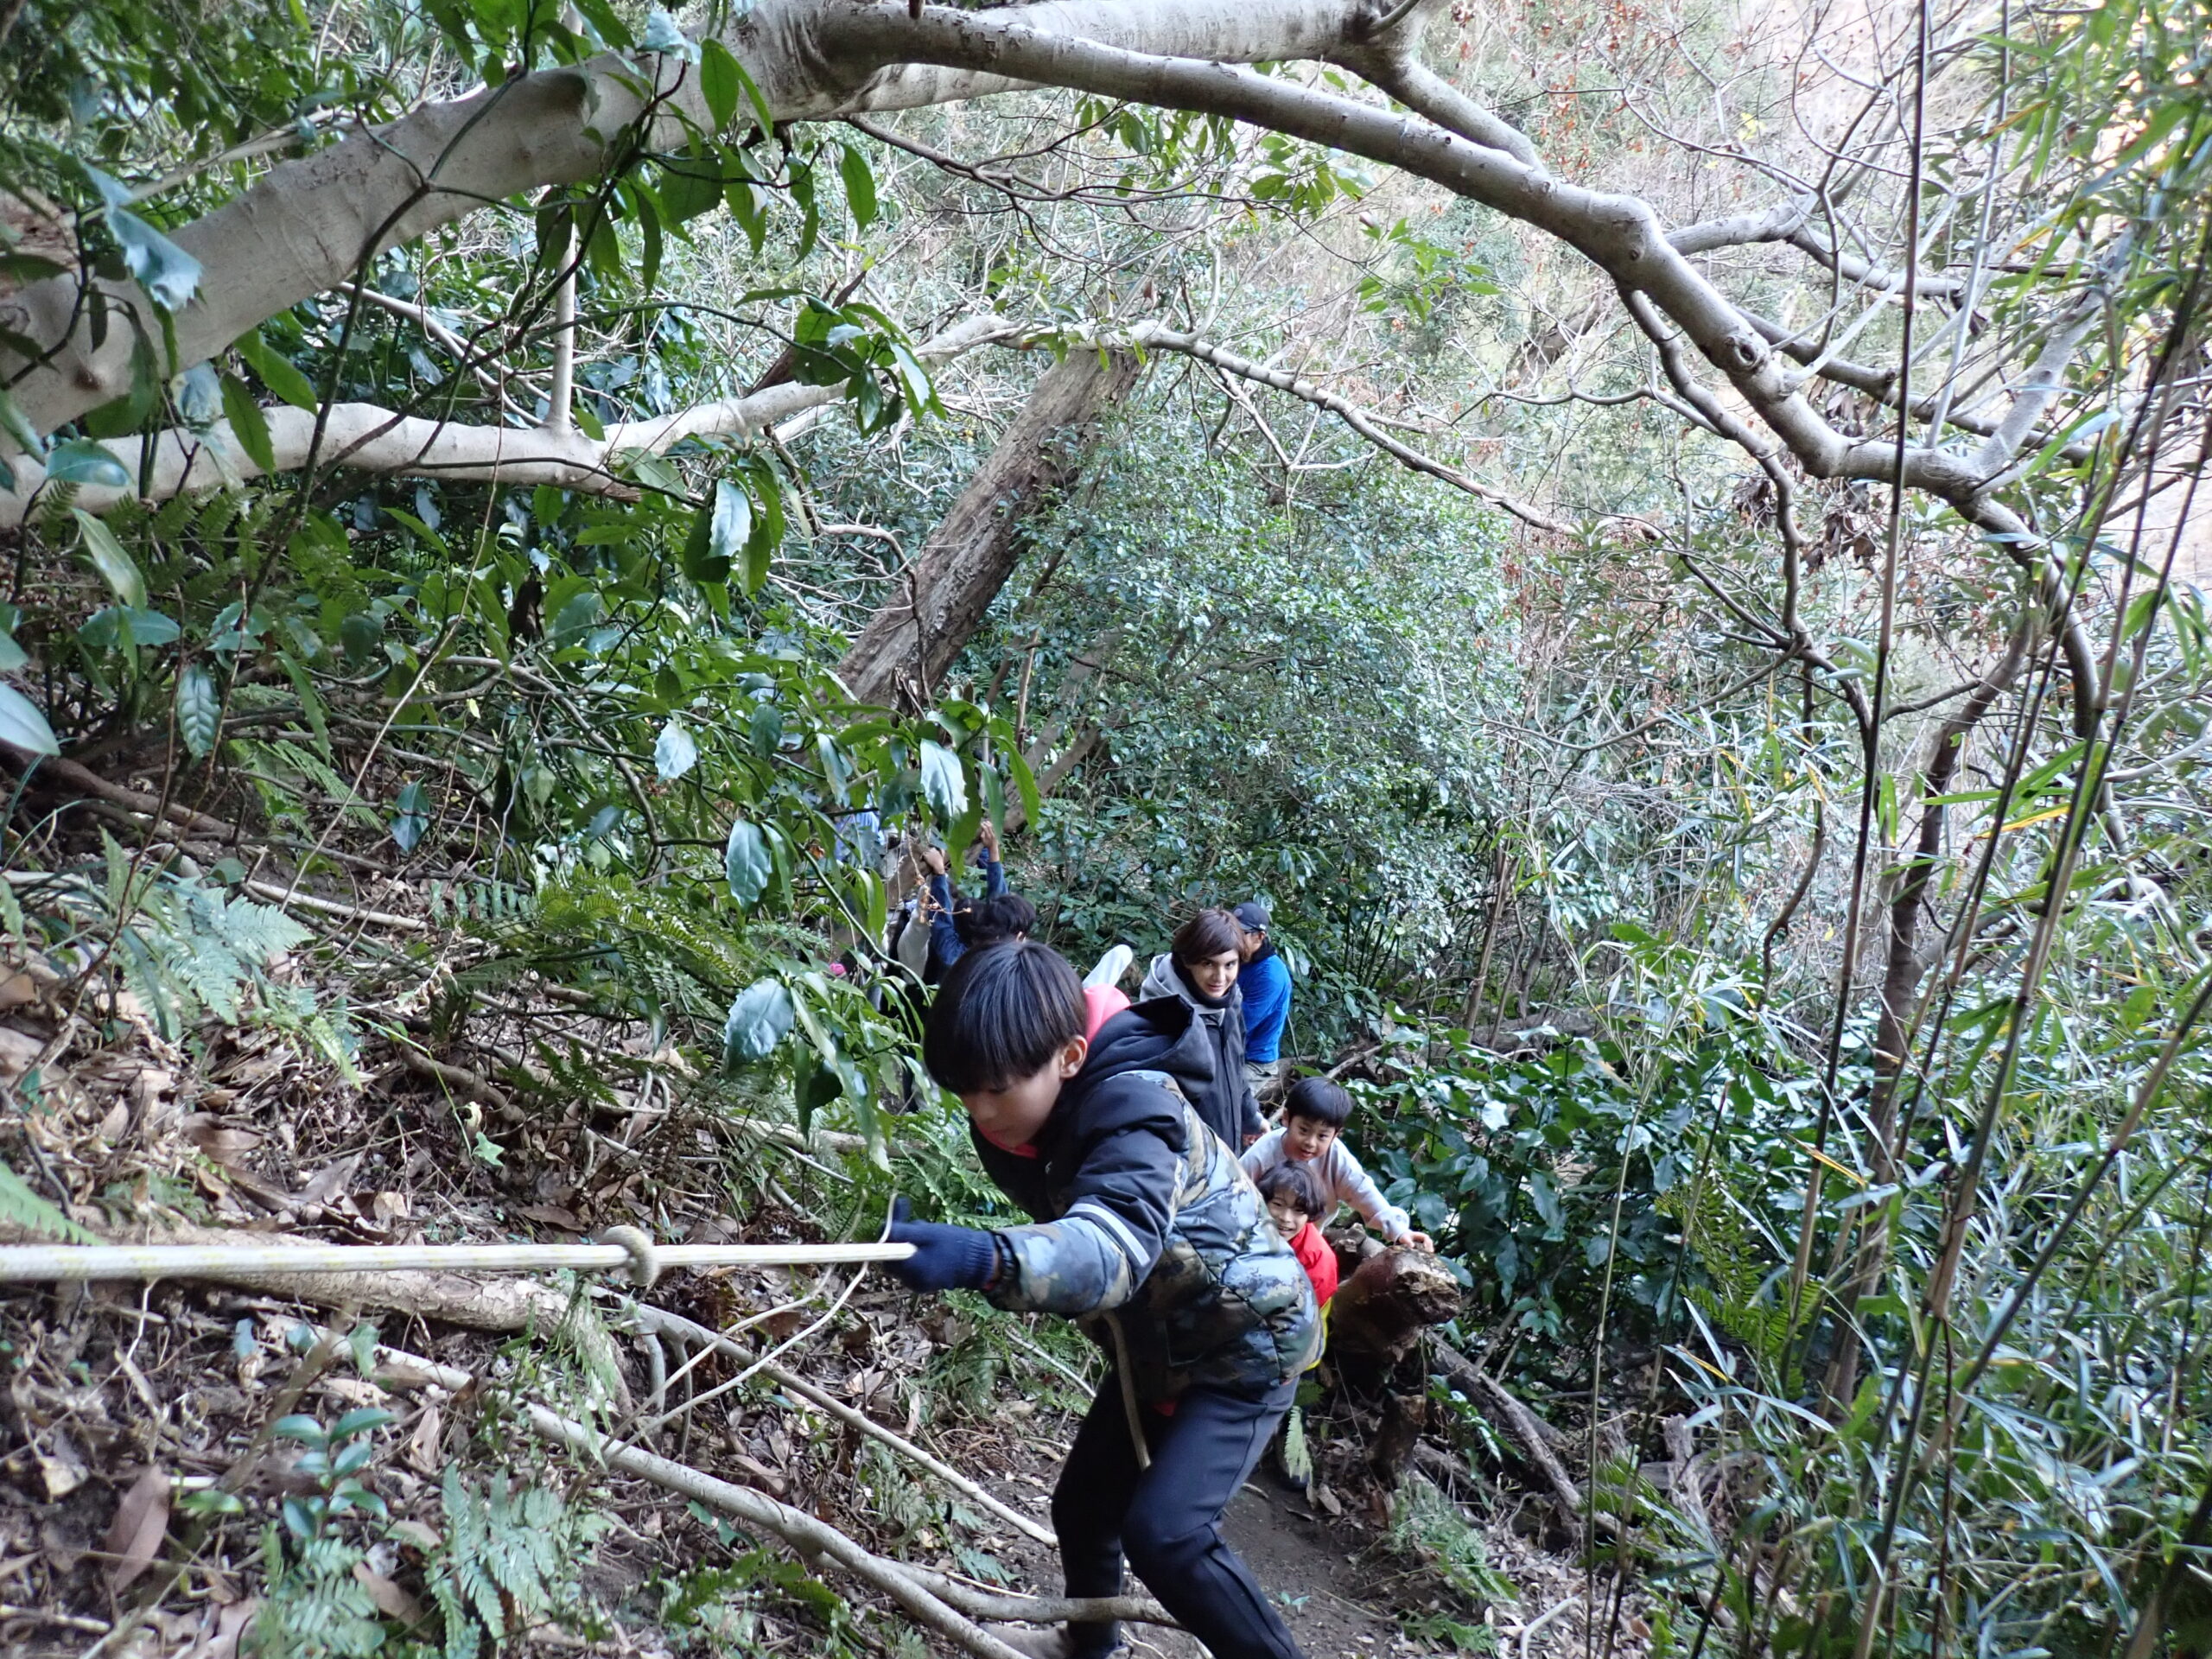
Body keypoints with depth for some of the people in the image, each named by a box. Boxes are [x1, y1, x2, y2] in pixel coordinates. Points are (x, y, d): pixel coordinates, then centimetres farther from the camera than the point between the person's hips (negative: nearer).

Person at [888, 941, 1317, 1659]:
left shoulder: (1131, 1109, -37)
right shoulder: (1018, 1111, -13)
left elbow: (1114, 1240, -59)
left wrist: (987, 1257, -75)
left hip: (1245, 1341, -8)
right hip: (1155, 1347, 8)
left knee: (1164, 1533, -20)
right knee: (1081, 1508, 16)